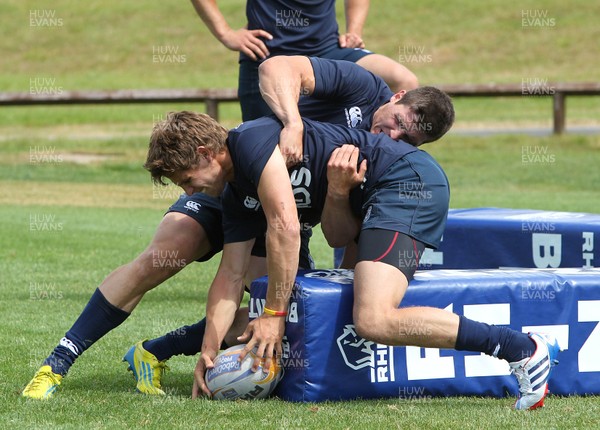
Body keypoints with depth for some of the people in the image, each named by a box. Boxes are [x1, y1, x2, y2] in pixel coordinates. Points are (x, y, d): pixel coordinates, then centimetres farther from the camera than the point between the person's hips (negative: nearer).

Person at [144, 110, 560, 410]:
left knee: (373, 321, -24)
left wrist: (273, 315, -15)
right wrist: (209, 349, 7)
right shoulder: (237, 199, 17)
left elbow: (285, 227, -20)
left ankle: (522, 348, -19)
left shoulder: (252, 139, -13)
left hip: (408, 177, -11)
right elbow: (230, 275, 17)